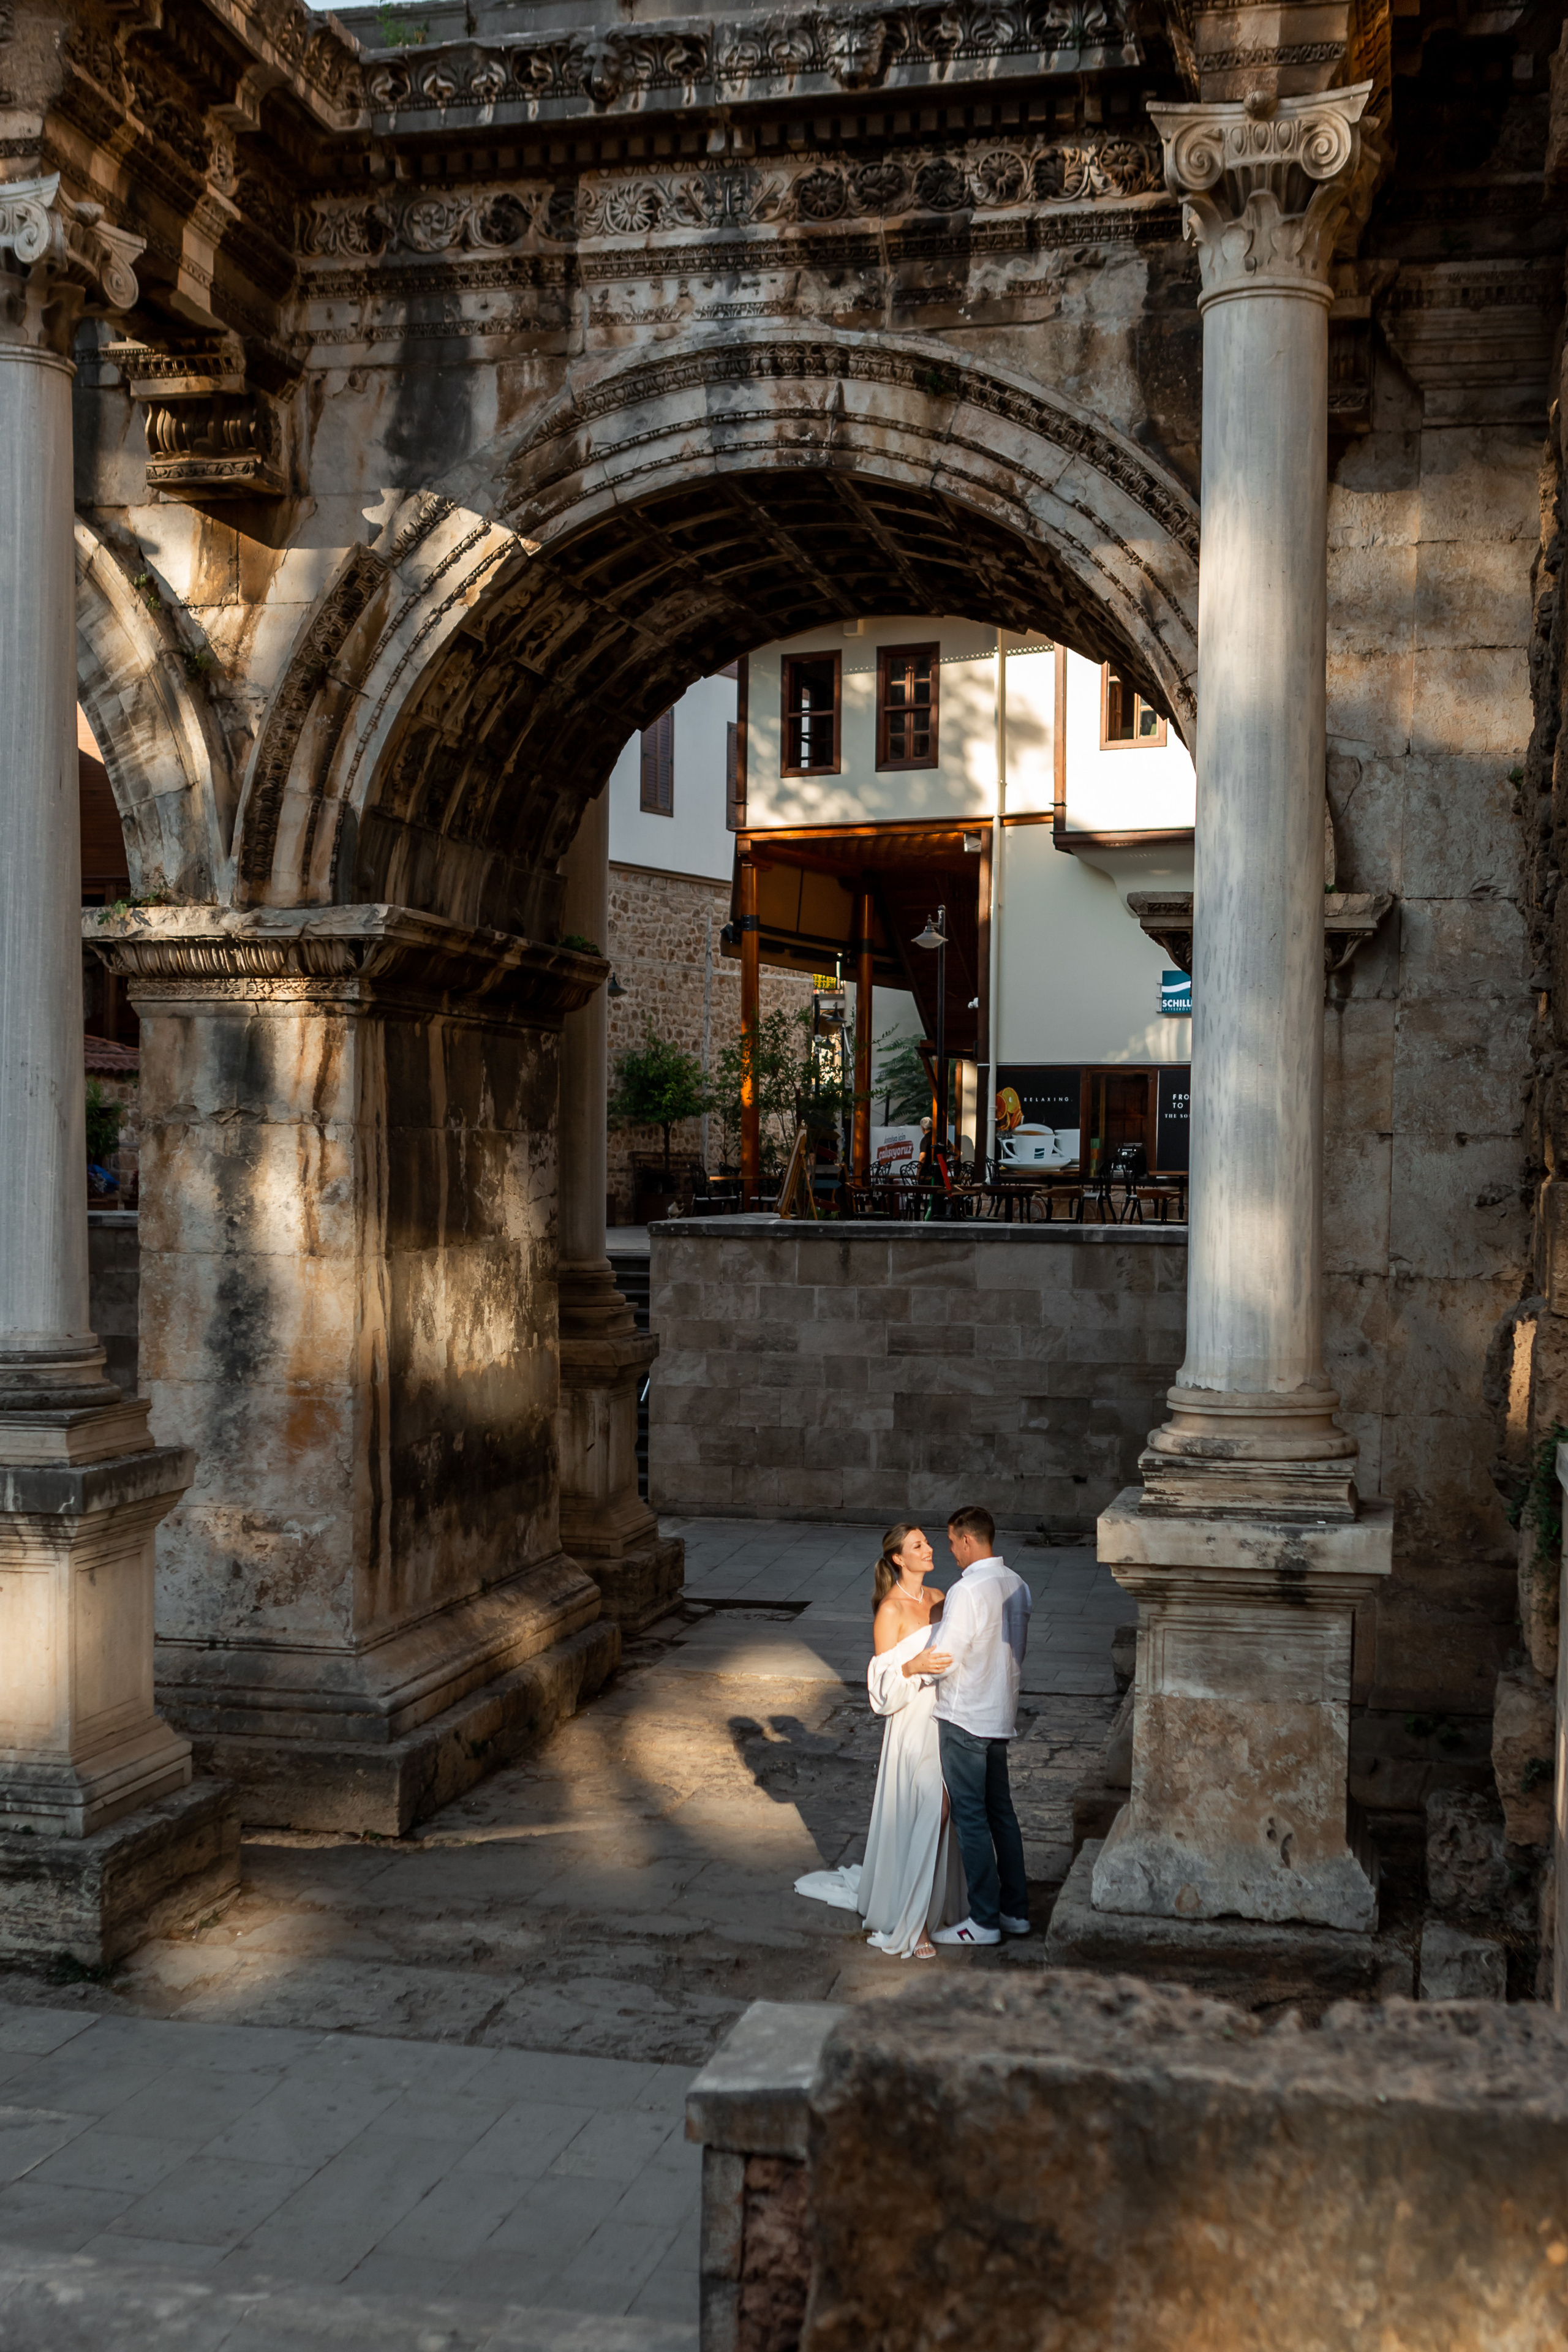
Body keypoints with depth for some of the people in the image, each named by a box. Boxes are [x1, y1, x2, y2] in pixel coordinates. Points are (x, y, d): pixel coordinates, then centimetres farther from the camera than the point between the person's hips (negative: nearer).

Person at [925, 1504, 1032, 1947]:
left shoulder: (968, 1590, -22)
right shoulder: (1016, 1586, 5)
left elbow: (944, 1662, -20)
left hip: (964, 1719, -8)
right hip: (1001, 1713, 8)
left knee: (971, 1818, 1)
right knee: (1000, 1811, 16)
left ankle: (984, 1921, 7)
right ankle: (1015, 1910, 23)